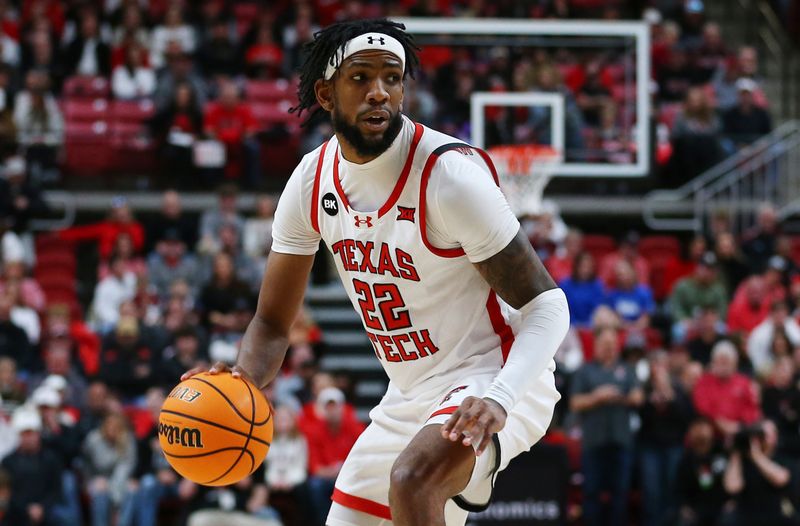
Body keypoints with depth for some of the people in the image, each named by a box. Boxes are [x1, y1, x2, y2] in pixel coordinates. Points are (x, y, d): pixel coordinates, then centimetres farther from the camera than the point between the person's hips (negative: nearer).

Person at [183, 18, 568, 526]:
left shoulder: (449, 173, -22)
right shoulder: (312, 179, -3)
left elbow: (546, 303, -21)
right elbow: (273, 322, 5)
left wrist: (498, 400, -38)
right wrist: (241, 381, -19)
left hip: (489, 380, -7)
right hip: (408, 398, 7)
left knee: (412, 479, -35)